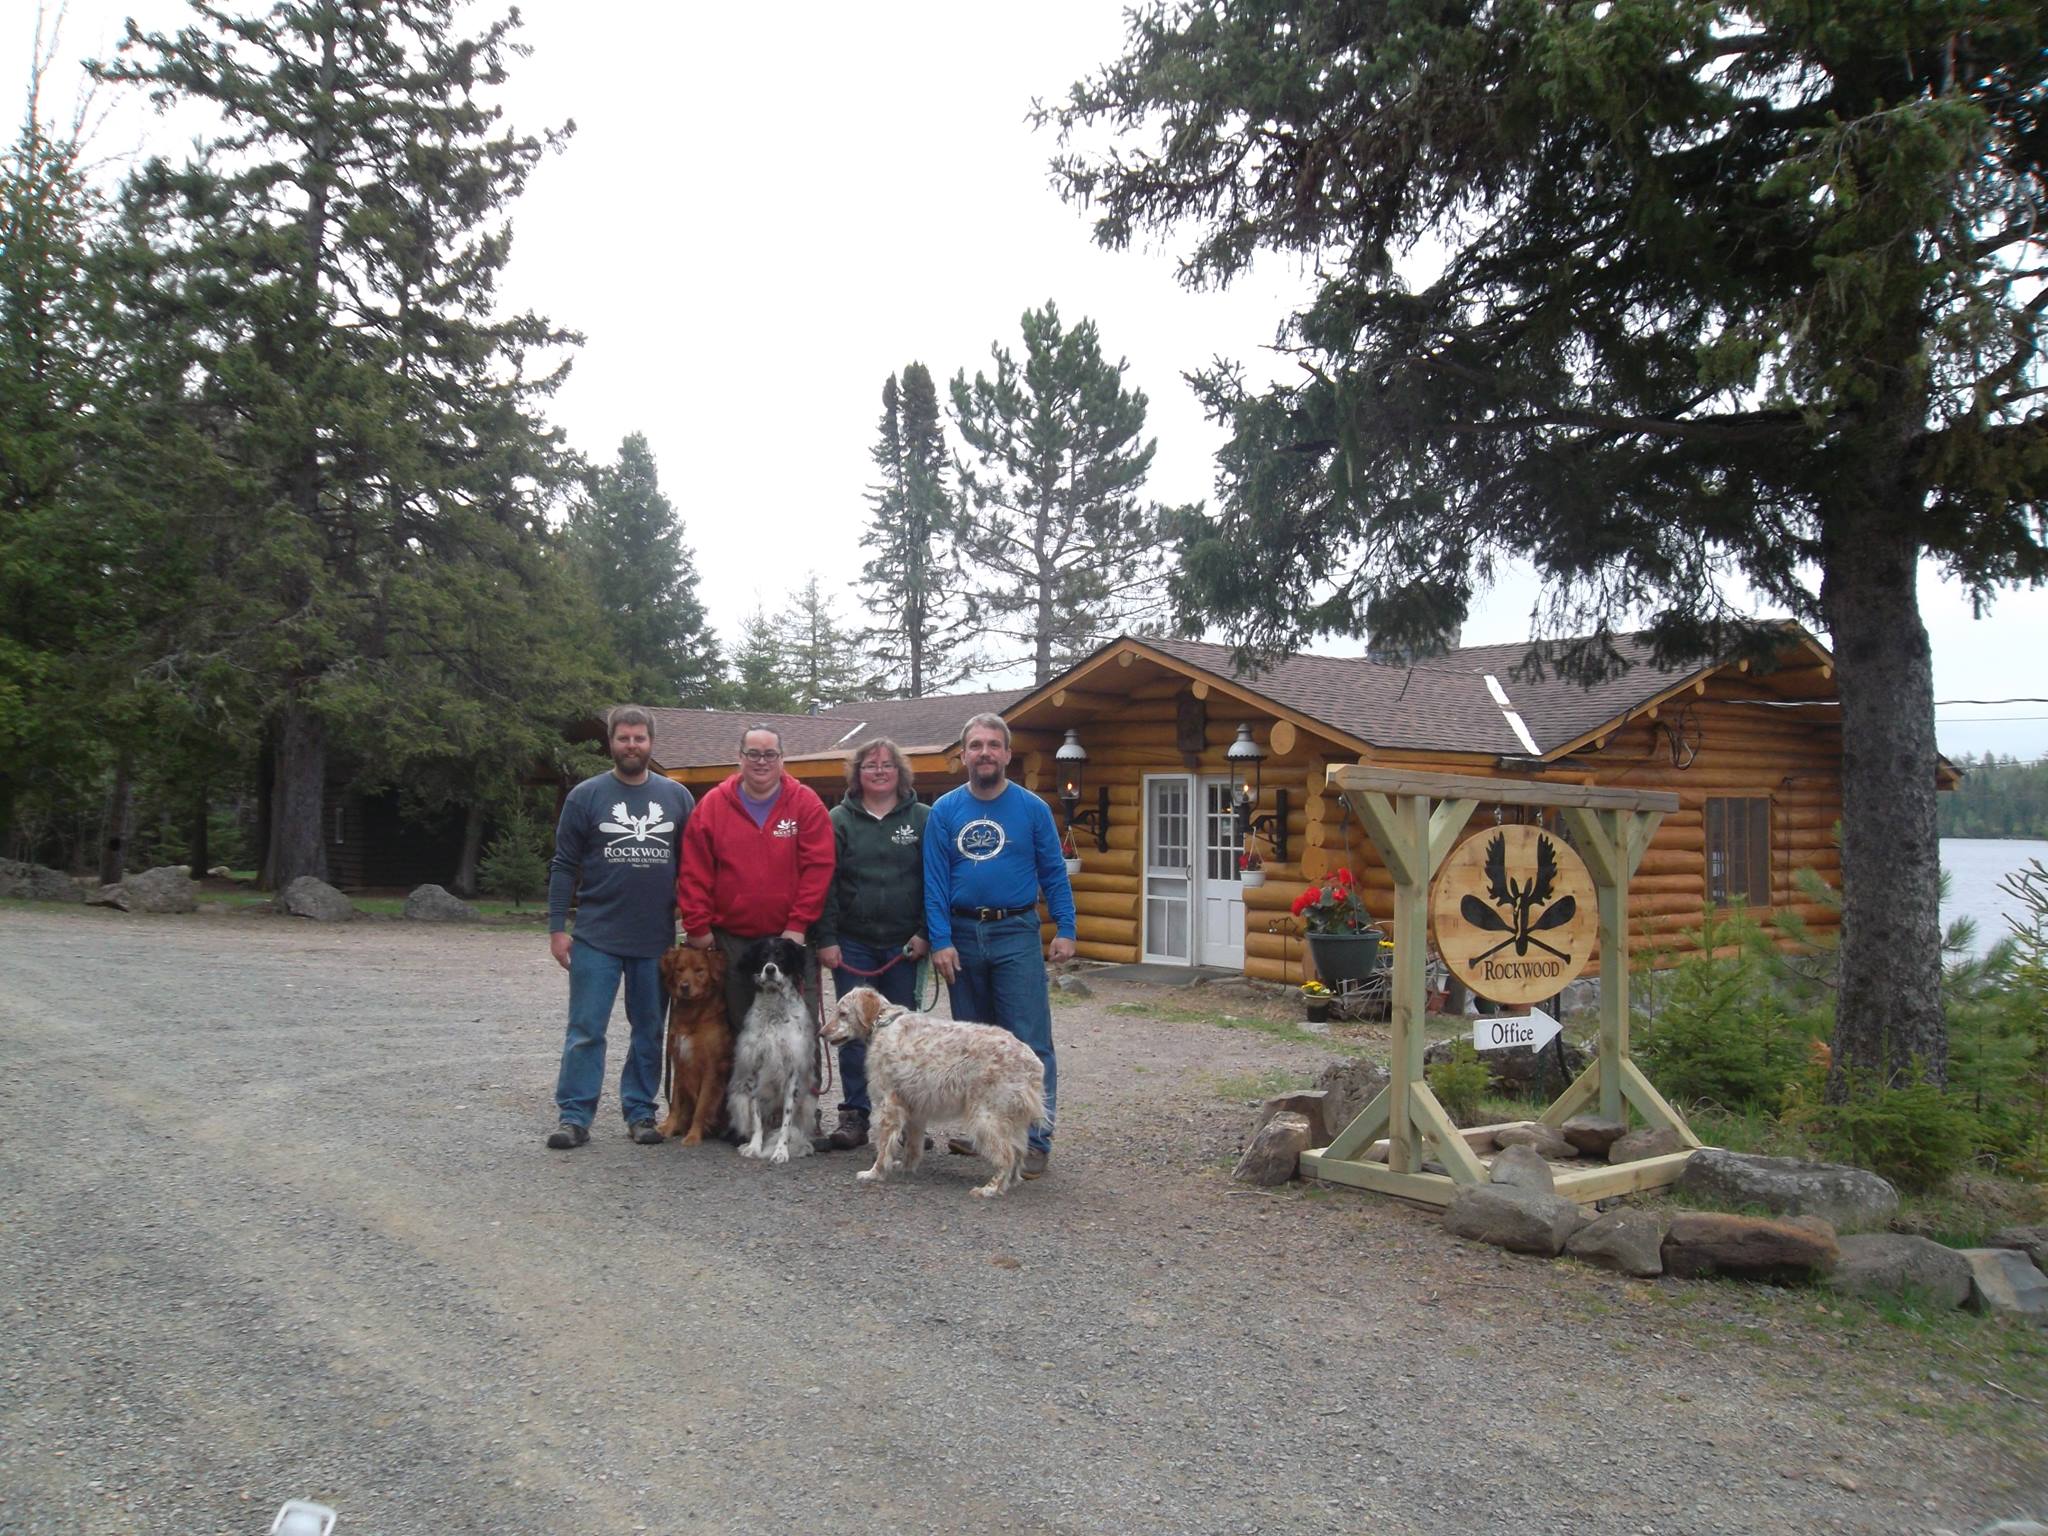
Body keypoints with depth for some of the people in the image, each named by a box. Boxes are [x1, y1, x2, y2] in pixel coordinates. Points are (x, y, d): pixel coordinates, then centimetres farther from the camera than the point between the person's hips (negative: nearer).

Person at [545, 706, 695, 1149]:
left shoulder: (677, 796, 6)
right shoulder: (586, 795, 1)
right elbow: (564, 866, 2)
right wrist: (557, 928, -3)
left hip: (657, 939, 2)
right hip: (596, 938, -2)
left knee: (650, 1030, 9)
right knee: (585, 1030, 0)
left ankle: (641, 1112, 20)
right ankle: (575, 1115, 8)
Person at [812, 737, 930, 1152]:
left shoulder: (923, 819, 5)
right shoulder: (839, 820, 5)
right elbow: (824, 883, 1)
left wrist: (925, 934, -5)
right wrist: (826, 939, -6)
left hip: (904, 946, 0)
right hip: (853, 945, 0)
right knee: (854, 1030, 1)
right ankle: (854, 1116, 7)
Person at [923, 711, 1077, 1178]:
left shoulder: (1032, 808, 0)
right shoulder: (945, 811, 3)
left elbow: (1054, 873, 1)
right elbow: (934, 881, 0)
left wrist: (1065, 929, -6)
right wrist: (940, 941, -7)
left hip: (1016, 934, -2)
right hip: (962, 935, 2)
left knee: (1030, 1042, -6)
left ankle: (1035, 1140, -1)